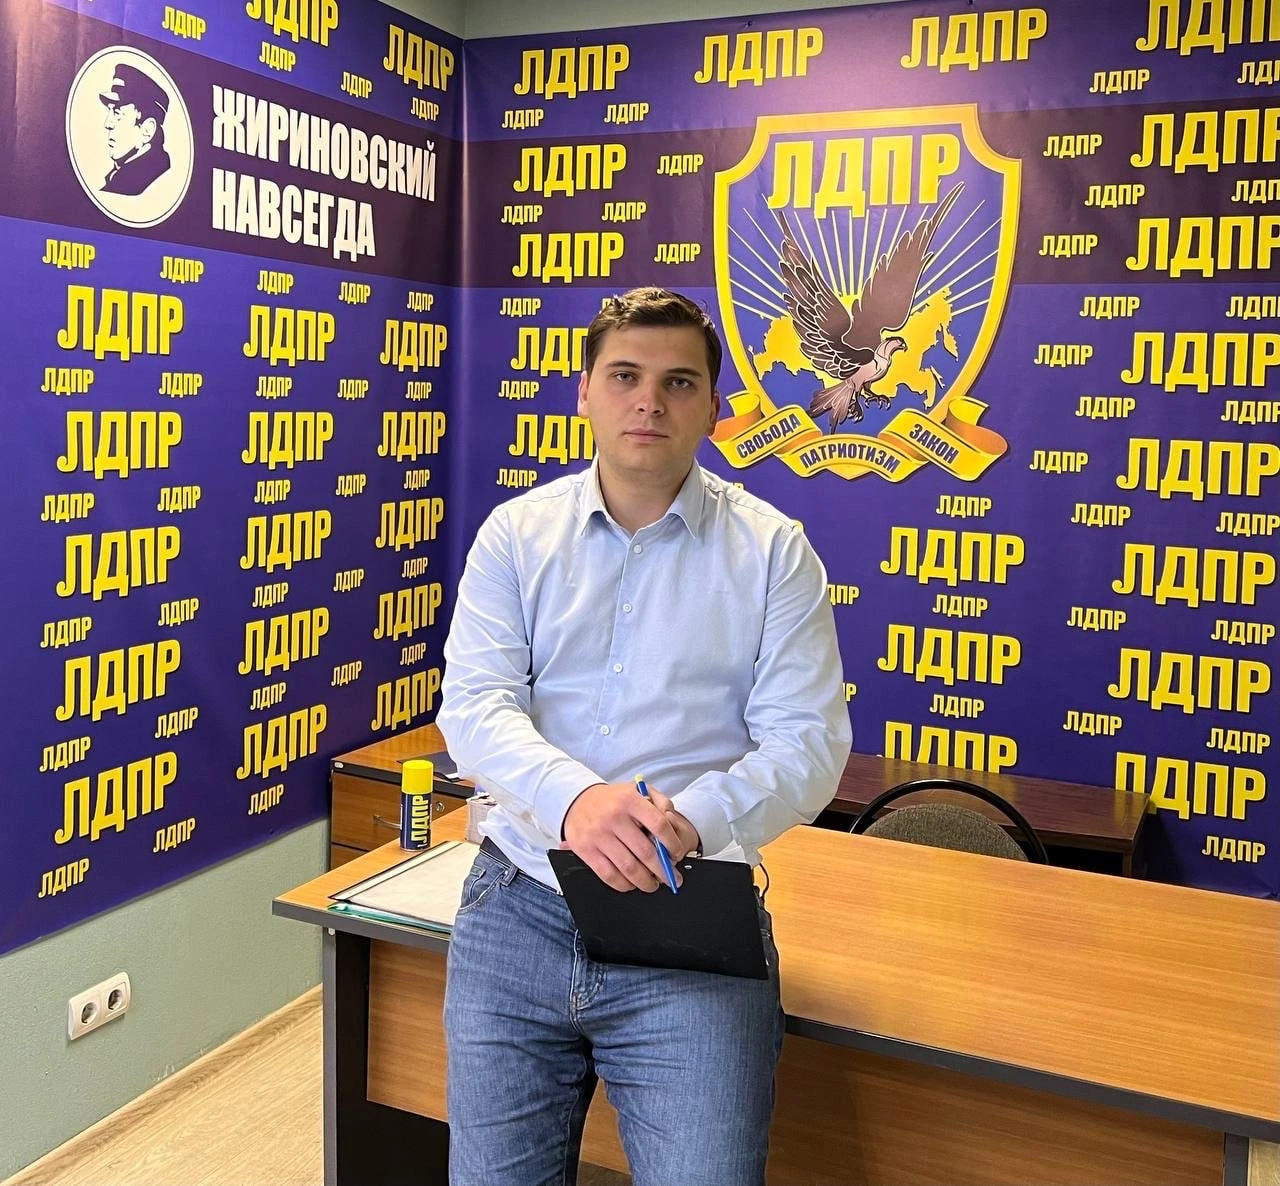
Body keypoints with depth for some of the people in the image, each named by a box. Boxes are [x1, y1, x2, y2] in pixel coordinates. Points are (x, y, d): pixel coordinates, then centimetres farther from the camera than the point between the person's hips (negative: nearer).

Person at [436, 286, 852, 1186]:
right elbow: (474, 705, -7)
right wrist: (574, 796, -28)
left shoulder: (773, 551, 0)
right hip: (519, 910, 2)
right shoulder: (517, 533, 5)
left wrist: (692, 819, -27)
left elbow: (807, 743, -7)